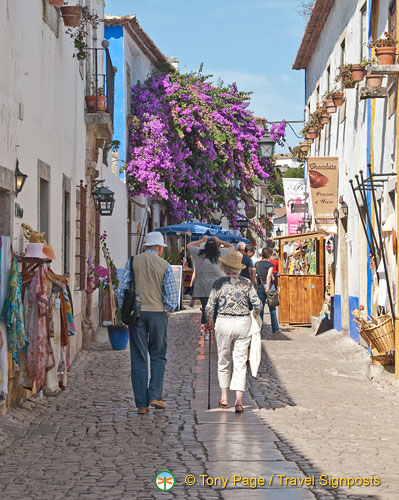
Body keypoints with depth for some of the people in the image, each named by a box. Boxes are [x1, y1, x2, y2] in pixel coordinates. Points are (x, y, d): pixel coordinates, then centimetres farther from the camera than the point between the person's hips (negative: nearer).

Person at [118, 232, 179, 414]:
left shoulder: (132, 262, 3)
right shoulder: (164, 265, -2)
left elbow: (122, 289, -1)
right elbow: (172, 294, -6)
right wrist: (167, 310, 10)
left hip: (136, 313, 1)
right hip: (157, 313, -1)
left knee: (139, 358, 4)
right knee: (158, 356, 12)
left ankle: (141, 404, 4)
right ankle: (155, 396, 0)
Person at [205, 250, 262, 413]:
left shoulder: (219, 283, -5)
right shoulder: (246, 282, -1)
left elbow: (209, 307, -4)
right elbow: (258, 305, -4)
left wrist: (209, 320, 15)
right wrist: (254, 314, 18)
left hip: (224, 323, -1)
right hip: (243, 322, 1)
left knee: (224, 361, 15)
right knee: (240, 362, 2)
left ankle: (224, 398, 21)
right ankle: (239, 401, -6)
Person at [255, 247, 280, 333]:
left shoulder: (257, 264, 7)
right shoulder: (270, 264, -6)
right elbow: (268, 276, -15)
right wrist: (267, 288, -16)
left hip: (260, 286, 3)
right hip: (269, 285, -3)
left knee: (260, 308, 7)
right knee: (272, 308, 5)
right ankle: (275, 328, 9)